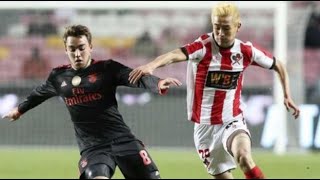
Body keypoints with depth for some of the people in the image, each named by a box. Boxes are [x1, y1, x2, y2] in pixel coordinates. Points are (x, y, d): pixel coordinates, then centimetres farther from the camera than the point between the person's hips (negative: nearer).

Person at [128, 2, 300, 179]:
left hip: (232, 122, 0)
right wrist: (151, 65, -54)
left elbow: (278, 66, 15)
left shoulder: (245, 51, -3)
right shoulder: (203, 47, -14)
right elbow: (175, 55, -35)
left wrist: (287, 96, 6)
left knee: (244, 158, -31)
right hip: (205, 127, 0)